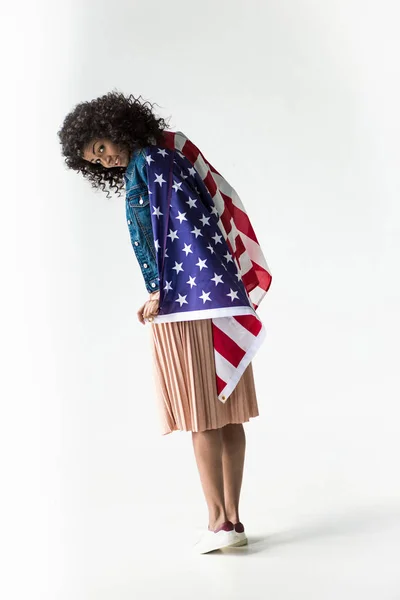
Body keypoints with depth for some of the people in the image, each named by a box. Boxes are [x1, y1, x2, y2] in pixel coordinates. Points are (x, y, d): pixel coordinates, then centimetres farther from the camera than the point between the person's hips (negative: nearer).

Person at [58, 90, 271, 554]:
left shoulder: (143, 163, 0)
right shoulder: (177, 158, 21)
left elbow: (146, 230, -10)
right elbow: (216, 217, 17)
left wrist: (156, 290, -8)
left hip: (184, 304, -8)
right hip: (227, 296, 8)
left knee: (200, 416, -2)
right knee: (228, 415, 7)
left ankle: (219, 521, 3)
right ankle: (233, 518, 14)